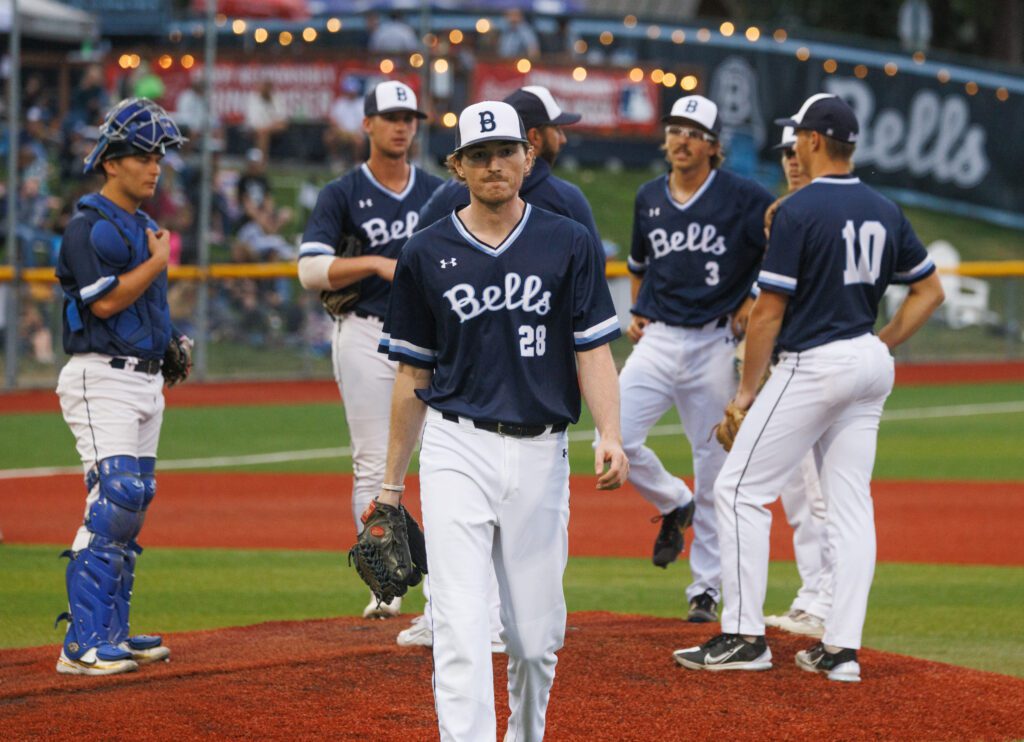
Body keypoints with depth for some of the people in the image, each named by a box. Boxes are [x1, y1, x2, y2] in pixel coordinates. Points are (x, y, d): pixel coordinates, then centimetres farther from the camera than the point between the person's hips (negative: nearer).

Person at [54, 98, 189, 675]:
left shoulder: (143, 226, 17)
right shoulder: (90, 226, -11)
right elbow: (104, 301, -21)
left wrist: (173, 342, 10)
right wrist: (159, 260, -11)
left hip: (146, 378, 9)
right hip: (103, 378, -9)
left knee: (134, 503, 10)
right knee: (114, 500, -17)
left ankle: (112, 632, 16)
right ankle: (83, 644, -18)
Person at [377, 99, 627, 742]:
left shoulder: (570, 245, 4)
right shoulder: (427, 254, 5)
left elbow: (593, 349, 1)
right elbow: (413, 376, 11)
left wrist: (610, 435, -16)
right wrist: (391, 481, 11)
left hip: (541, 454, 1)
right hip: (457, 452, -1)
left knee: (537, 634, 8)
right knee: (462, 627, -12)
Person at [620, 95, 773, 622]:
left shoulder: (744, 199, -6)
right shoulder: (649, 198, 10)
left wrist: (754, 304, -8)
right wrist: (636, 312, 15)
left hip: (715, 344, -4)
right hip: (657, 341, 4)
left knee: (714, 466, 0)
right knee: (615, 439, -14)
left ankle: (705, 587, 11)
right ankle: (673, 505, 16)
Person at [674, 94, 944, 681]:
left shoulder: (799, 211, -13)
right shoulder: (885, 211, 8)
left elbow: (769, 310, -12)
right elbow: (931, 290, 15)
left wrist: (748, 388, -4)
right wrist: (882, 345, 15)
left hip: (813, 367, -7)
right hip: (871, 368, 7)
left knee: (742, 489, 0)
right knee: (850, 504, 8)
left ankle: (745, 636, -3)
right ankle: (842, 648, 4)